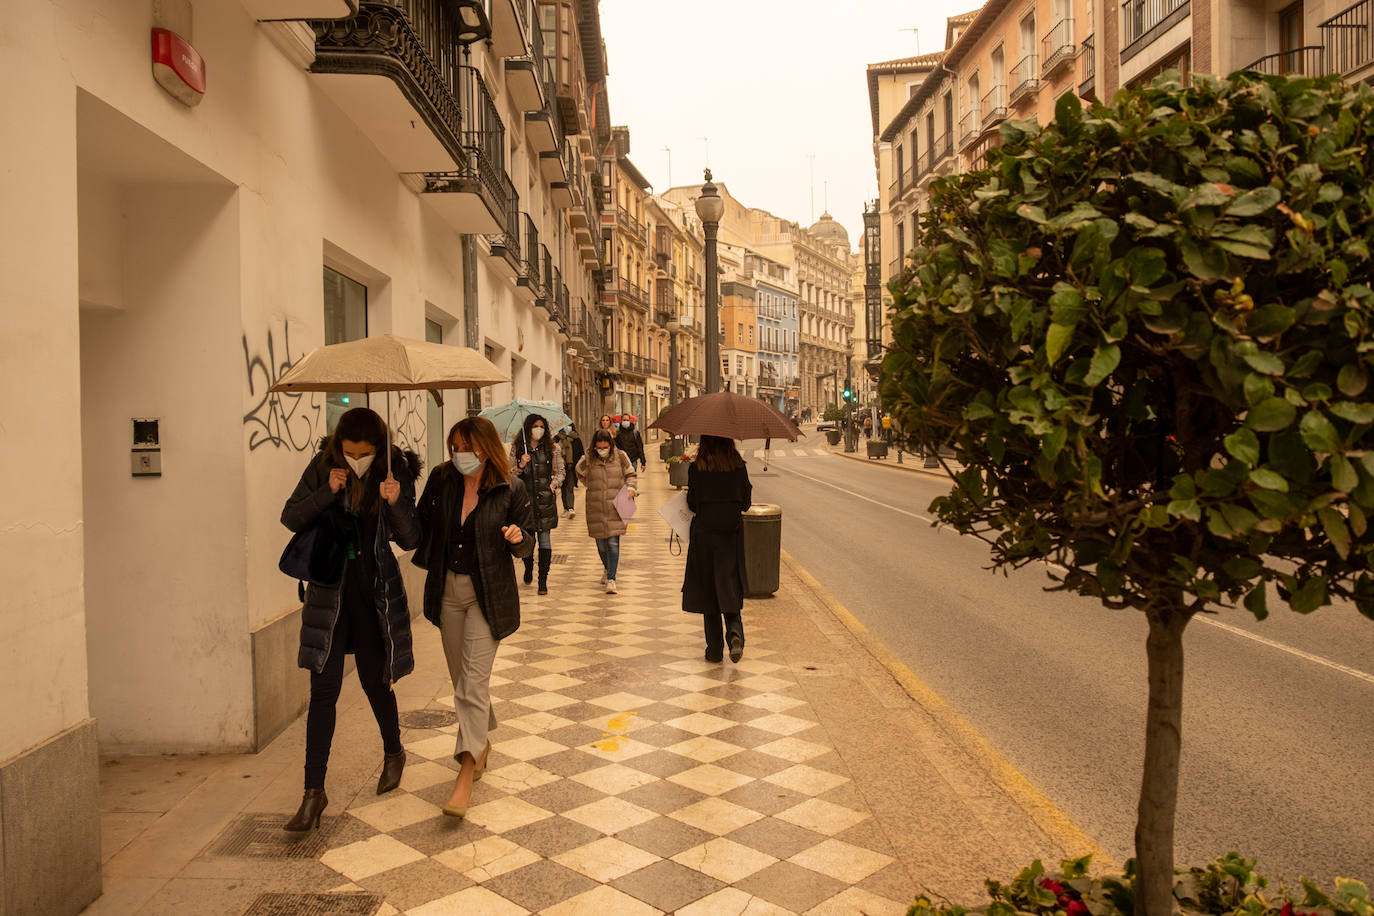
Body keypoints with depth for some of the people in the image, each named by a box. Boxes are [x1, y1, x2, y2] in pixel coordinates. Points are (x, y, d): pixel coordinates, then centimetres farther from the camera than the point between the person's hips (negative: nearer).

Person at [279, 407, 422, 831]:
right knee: (323, 689, -1)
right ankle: (314, 792, 8)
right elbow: (290, 518, -4)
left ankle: (393, 753, 40)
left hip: (375, 590, -1)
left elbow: (411, 539, -9)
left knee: (375, 681, 11)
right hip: (330, 588, 1)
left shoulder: (396, 472, -9)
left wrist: (396, 504, -28)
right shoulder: (324, 465, -6)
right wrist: (327, 492, -19)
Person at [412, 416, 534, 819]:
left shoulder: (510, 488, -10)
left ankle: (466, 773, -4)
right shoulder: (440, 479, -2)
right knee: (462, 677, 16)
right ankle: (481, 741, 39)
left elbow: (526, 546, -3)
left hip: (487, 593, -4)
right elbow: (422, 526, 5)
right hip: (447, 589, 4)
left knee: (473, 680, -9)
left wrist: (518, 537, -25)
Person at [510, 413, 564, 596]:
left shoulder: (551, 449, 7)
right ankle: (528, 567, 35)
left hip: (545, 499, 0)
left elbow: (560, 471, 12)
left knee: (545, 538, -5)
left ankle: (543, 580, 0)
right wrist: (521, 466, -11)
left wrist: (554, 485, -3)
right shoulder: (517, 449, 7)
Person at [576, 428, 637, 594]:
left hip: (615, 507, -1)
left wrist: (631, 487, -6)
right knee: (601, 542, 11)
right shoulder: (587, 460, -1)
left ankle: (611, 579, -6)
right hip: (596, 508, 1)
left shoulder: (620, 456, 0)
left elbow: (631, 474, 12)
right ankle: (607, 568, 38)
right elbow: (580, 474, 21)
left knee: (613, 542, -9)